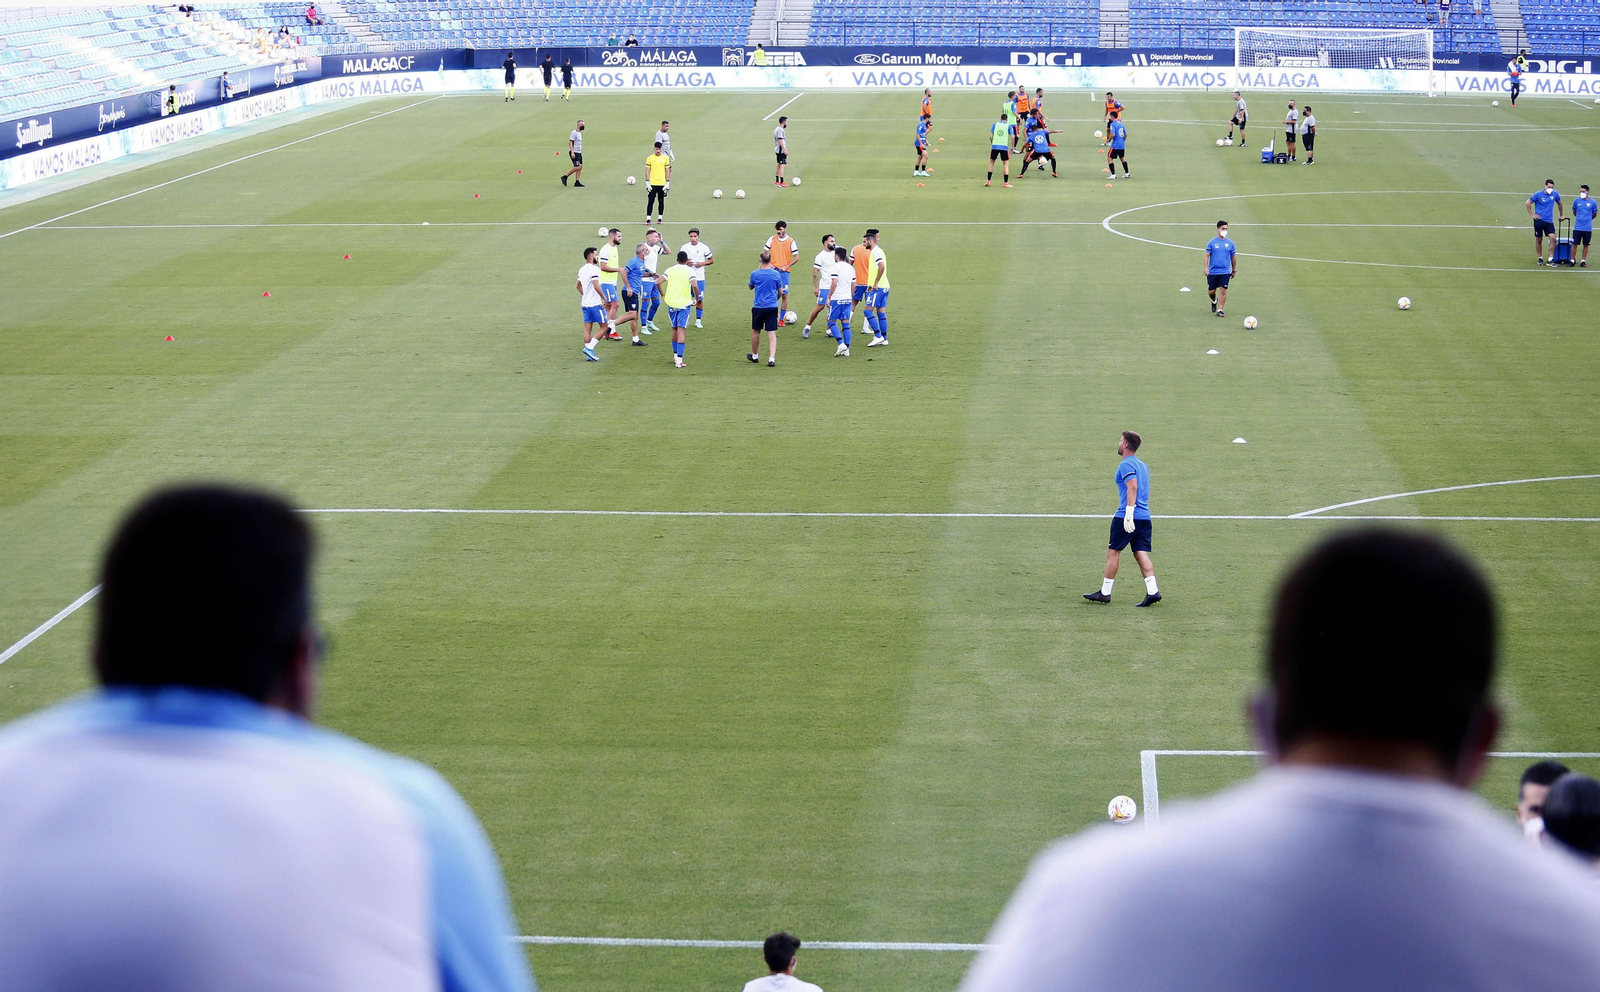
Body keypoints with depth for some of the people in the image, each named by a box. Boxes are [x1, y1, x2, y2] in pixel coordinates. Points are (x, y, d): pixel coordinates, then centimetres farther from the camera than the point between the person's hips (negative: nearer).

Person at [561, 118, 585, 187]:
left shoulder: (580, 133, 17)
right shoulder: (574, 133, -12)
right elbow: (570, 142, -17)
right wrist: (572, 152, -25)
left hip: (579, 153, 9)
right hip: (574, 153, -9)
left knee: (580, 167, 3)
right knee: (577, 167, -14)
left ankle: (577, 182, 3)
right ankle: (564, 177, -4)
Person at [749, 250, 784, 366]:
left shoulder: (754, 274, -7)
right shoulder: (776, 274, -3)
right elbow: (780, 291, 7)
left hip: (758, 307, -1)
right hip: (772, 307, 1)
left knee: (755, 332, 17)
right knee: (772, 333, 0)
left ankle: (755, 355, 31)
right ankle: (772, 358, -11)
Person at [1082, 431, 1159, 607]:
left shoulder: (1125, 465, -8)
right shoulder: (1143, 465, 19)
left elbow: (1133, 487, -21)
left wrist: (1129, 514, -25)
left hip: (1127, 517, -8)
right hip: (1144, 518, 8)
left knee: (1113, 552, 2)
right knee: (1141, 554, 4)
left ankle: (1105, 593, 7)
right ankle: (1152, 591, -8)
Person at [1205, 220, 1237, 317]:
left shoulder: (1230, 243, 5)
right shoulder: (1212, 242, 0)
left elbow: (1233, 257, 13)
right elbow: (1207, 255, -1)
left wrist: (1234, 270, 16)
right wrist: (1206, 267, -12)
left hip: (1225, 272, 0)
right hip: (1213, 272, 0)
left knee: (1223, 290, -9)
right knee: (1211, 291, 6)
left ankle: (1220, 310, -2)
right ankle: (1214, 301, 39)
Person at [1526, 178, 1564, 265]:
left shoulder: (1555, 194, 2)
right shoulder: (1538, 194, -7)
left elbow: (1559, 204, 21)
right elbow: (1527, 203, 0)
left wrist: (1561, 215, 22)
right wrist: (1532, 214, -3)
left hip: (1549, 221, 2)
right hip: (1539, 220, -2)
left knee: (1553, 238, -13)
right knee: (1539, 240, 5)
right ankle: (1540, 258, 19)